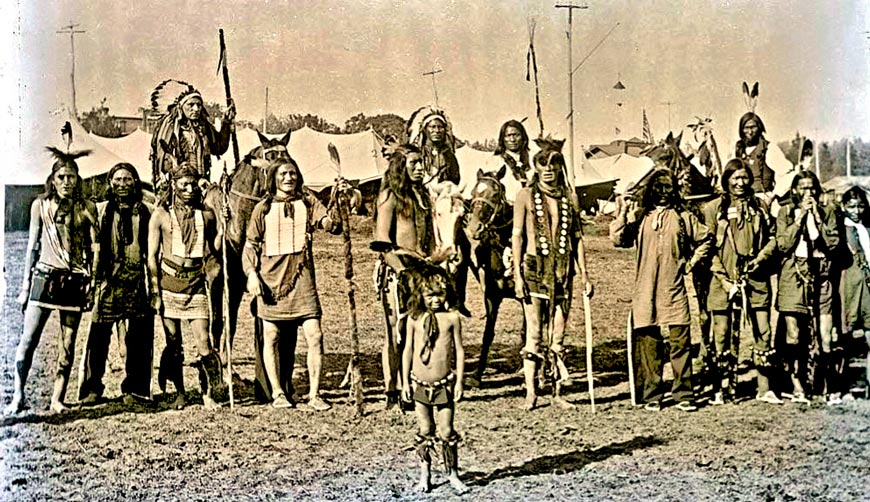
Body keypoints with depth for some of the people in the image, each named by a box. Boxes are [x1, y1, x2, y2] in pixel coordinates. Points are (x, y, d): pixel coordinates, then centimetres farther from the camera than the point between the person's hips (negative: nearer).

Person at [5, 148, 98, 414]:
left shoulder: (87, 208, 4)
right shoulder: (41, 205, 5)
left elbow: (94, 249, 6)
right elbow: (32, 246, 8)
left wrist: (92, 285, 0)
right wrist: (25, 285, 5)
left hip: (75, 280, 0)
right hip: (45, 277, 0)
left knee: (68, 342, 2)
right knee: (29, 338, -6)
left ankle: (57, 399, 9)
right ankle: (18, 396, 2)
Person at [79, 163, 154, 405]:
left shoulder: (145, 212, 8)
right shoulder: (101, 210, 8)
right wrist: (93, 277, -1)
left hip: (137, 279, 1)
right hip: (108, 279, 0)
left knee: (139, 336, 3)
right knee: (99, 334, -4)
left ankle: (135, 387, 15)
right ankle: (92, 388, 7)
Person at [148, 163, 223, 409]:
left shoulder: (206, 215, 8)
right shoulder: (161, 214, 1)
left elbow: (213, 252, 17)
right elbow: (152, 256, 2)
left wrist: (220, 232, -3)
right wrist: (155, 291, -3)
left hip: (196, 283, 1)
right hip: (169, 282, -1)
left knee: (204, 342, -7)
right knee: (173, 344, 6)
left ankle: (208, 394, 2)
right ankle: (180, 393, 19)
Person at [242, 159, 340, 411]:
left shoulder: (307, 201, 6)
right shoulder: (263, 208, 5)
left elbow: (326, 220, -9)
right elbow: (250, 245, 7)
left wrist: (331, 223, -33)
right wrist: (251, 273, -8)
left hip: (301, 279, 0)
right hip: (271, 279, 0)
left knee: (314, 335, -8)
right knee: (272, 337, 6)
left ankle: (314, 394, 2)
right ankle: (277, 393, 19)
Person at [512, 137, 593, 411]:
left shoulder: (568, 197, 12)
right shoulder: (526, 195, 3)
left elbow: (577, 238, 13)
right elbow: (517, 235, -1)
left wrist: (584, 275, 8)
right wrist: (517, 275, -8)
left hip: (562, 273, 3)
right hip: (534, 270, -3)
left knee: (557, 336, 4)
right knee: (534, 334, -4)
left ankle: (558, 392, 10)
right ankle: (530, 392, 2)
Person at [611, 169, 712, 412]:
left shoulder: (683, 217, 10)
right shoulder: (639, 215, 8)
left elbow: (705, 239, 21)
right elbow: (619, 239, -2)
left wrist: (692, 262, 11)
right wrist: (623, 212, -11)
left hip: (674, 289, 0)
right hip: (645, 290, 0)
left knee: (680, 340, -3)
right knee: (649, 343, 3)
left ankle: (684, 394, 3)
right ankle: (652, 395, 9)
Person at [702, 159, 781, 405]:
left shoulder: (760, 206, 10)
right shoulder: (713, 209, 2)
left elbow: (772, 237, 15)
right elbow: (708, 247, 0)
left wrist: (761, 257, -5)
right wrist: (723, 278, -8)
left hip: (756, 279, 2)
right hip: (724, 281, -2)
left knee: (762, 333, 0)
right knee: (722, 335, 2)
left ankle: (764, 388, 8)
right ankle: (723, 388, 11)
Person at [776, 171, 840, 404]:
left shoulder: (827, 212, 12)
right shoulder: (785, 212, 8)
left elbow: (833, 245, 1)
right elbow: (783, 245, -5)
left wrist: (817, 218, -4)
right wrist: (800, 216, -6)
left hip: (821, 276, 1)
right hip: (793, 276, -1)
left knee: (825, 337, -5)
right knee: (794, 336, -4)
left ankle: (829, 385, 6)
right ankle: (797, 385, 4)